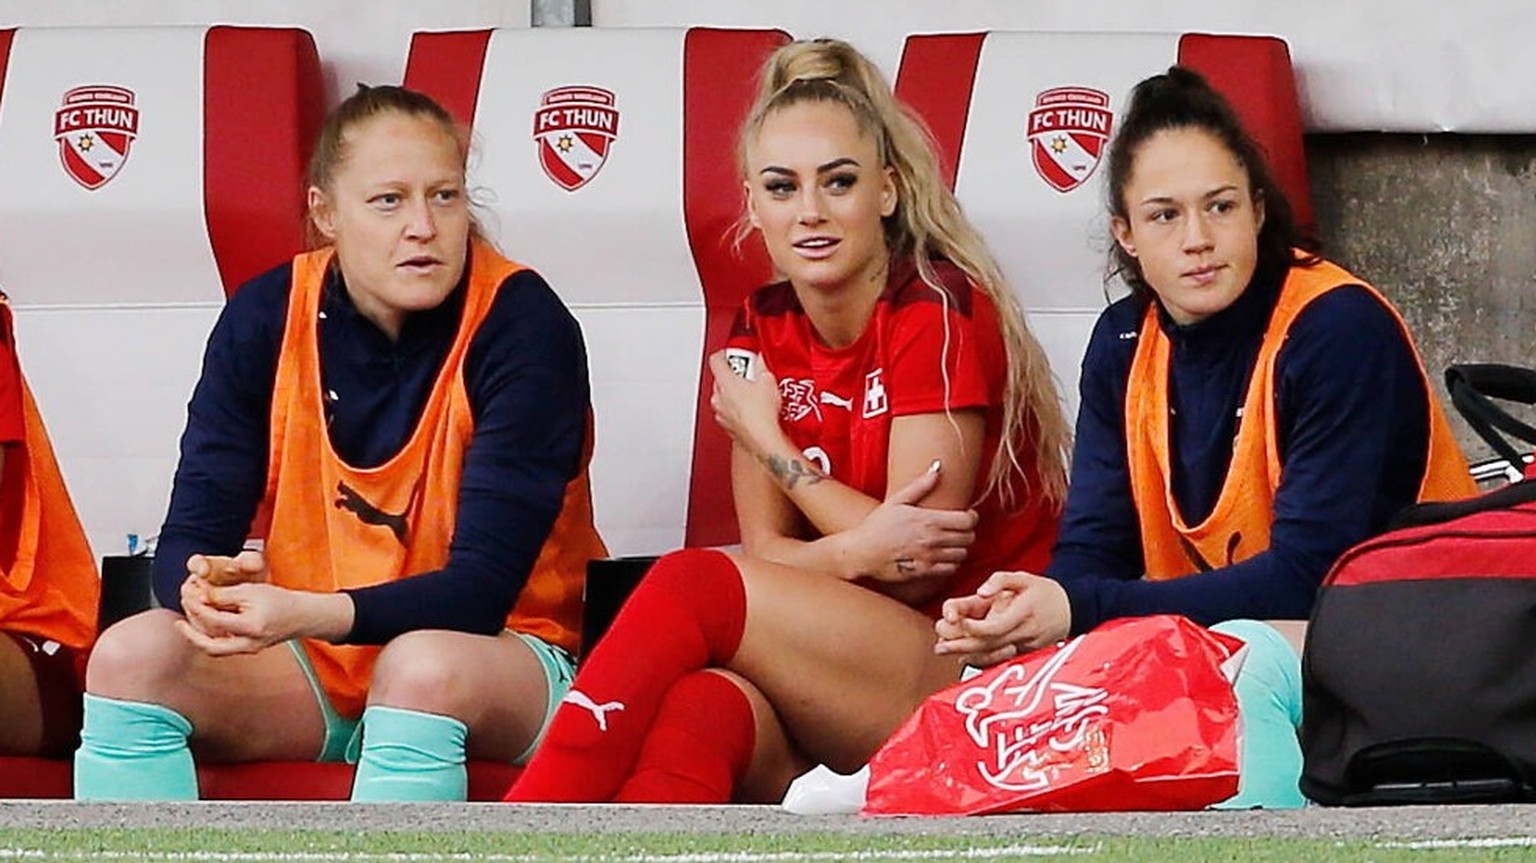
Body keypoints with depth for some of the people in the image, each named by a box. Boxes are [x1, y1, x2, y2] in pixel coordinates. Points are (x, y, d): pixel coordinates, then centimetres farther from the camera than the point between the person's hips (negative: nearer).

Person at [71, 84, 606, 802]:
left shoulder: (523, 326, -16)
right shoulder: (264, 318, -4)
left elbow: (482, 588, -21)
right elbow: (187, 540, -5)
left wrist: (308, 614, -38)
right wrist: (210, 588, -32)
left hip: (496, 656, -4)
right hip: (309, 666, 4)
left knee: (423, 668, -38)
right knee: (129, 656, -23)